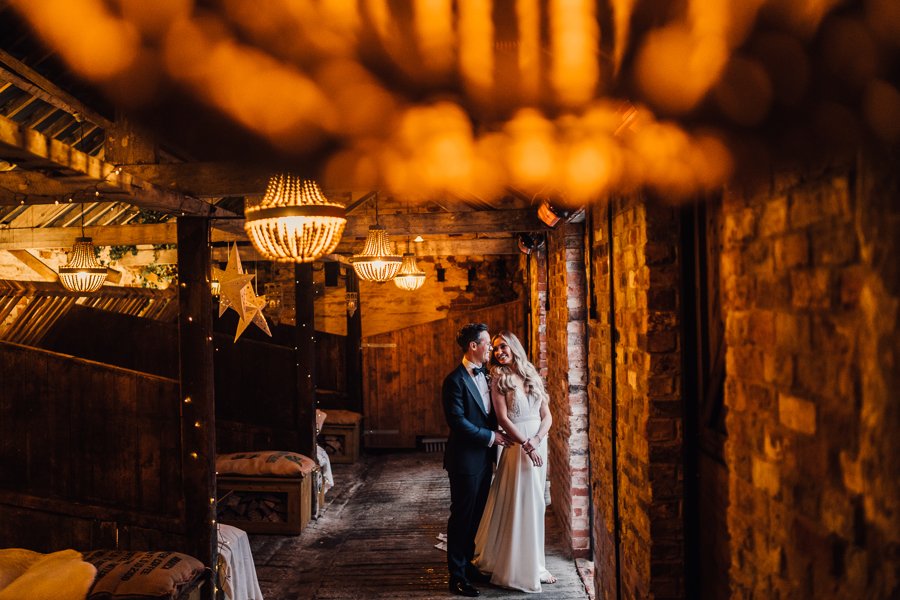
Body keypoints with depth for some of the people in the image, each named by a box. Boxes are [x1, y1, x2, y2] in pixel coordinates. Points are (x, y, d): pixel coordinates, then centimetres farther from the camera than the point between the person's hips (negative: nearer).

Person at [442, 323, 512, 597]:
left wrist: (495, 436, 2)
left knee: (476, 514, 17)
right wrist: (491, 436, -15)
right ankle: (457, 575, 16)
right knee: (462, 516, 4)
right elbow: (457, 421, -21)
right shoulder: (455, 380, -17)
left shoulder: (485, 374, 9)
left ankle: (466, 563, 32)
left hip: (484, 457, 8)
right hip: (465, 459, -8)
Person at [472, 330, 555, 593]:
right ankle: (519, 570, 14)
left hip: (538, 445, 5)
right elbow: (503, 418, -11)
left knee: (534, 505, 12)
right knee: (518, 505, -1)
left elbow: (547, 416, 6)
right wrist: (526, 446, -16)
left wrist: (536, 439, -11)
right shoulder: (499, 379, -4)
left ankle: (534, 565, 26)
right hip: (517, 447, -5)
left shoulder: (533, 376, 9)